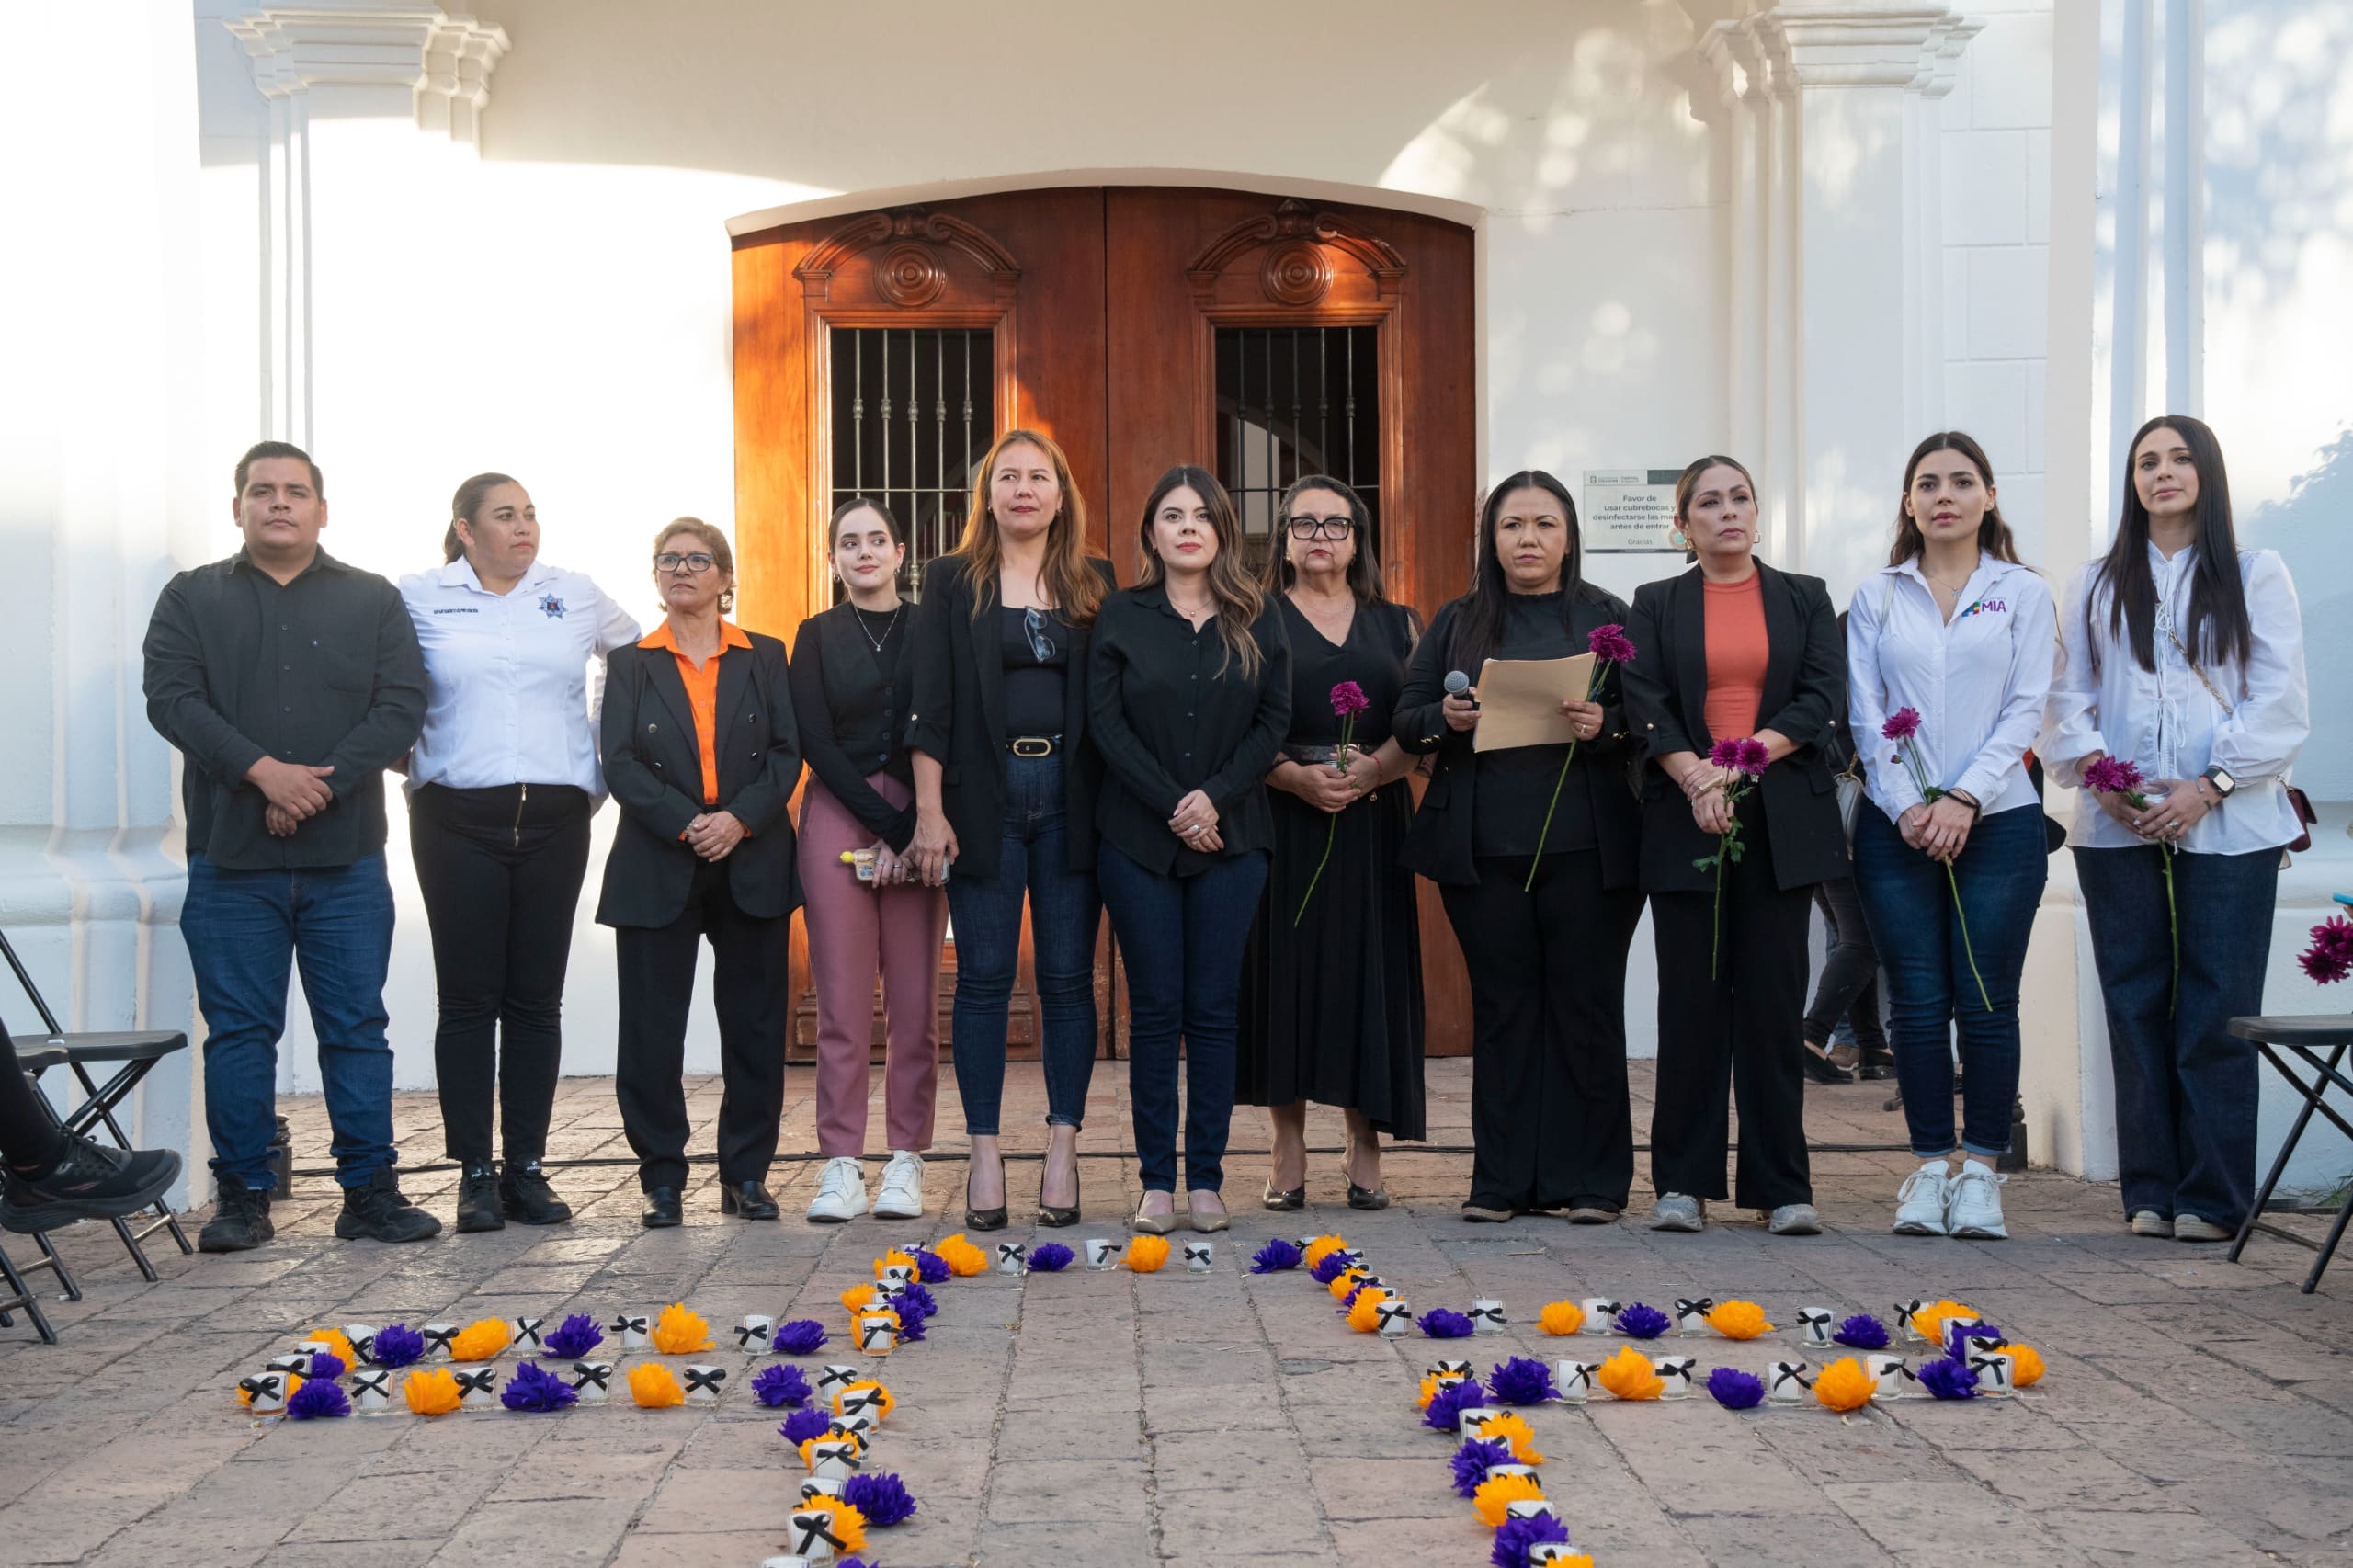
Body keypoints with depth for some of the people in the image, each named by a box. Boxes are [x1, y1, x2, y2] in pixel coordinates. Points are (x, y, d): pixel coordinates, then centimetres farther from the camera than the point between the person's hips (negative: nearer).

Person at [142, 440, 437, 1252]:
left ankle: (370, 1191, 9)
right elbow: (172, 699, -4)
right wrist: (264, 772, -16)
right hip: (231, 857, 0)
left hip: (346, 857, 0)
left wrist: (322, 784, -13)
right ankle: (243, 1197, 10)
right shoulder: (192, 599, 9)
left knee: (357, 1027, 3)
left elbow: (402, 704, -1)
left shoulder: (372, 600, 10)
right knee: (238, 1030, 3)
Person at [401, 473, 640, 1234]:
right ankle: (475, 1174, 5)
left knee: (536, 998, 4)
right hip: (458, 820, -2)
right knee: (468, 998, -1)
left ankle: (526, 1169, 11)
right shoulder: (418, 598, 4)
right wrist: (404, 754, 3)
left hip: (554, 818, 2)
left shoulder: (576, 595, 10)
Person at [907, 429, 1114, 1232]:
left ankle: (1063, 1150, 9)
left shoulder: (1095, 582, 10)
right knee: (984, 977, 0)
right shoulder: (952, 579, 6)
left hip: (1070, 797, 1)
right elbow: (931, 702, 0)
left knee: (1068, 977, 3)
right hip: (983, 797, -1)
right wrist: (930, 811, -8)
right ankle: (984, 1156, 6)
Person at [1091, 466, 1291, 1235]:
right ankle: (1157, 1180, 6)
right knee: (1155, 1011, 1)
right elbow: (1107, 721, -2)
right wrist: (1171, 805, -11)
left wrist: (1216, 796, -11)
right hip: (1139, 840, -1)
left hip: (1231, 839, 1)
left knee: (1214, 1011, 2)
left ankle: (1206, 1178, 8)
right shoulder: (1122, 615, 3)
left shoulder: (1257, 620, 6)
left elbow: (1275, 720, 2)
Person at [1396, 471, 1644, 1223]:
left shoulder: (1608, 618, 8)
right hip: (1484, 847, 2)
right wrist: (1444, 719, -10)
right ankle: (1503, 1180, 11)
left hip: (1586, 846, -2)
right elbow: (1405, 721, 11)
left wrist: (1604, 725, -17)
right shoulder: (1458, 624, 14)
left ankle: (1591, 1180, 7)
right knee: (1502, 1007, 5)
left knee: (1586, 1005, 0)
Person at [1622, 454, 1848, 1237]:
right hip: (1685, 820, 0)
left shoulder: (1805, 599, 12)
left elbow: (1825, 698, 0)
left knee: (1774, 999, 0)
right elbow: (1646, 705, 0)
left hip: (1782, 821, 0)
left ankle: (1782, 1186, 5)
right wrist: (1698, 777, -16)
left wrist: (1745, 760, -12)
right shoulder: (1656, 605, 11)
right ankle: (1682, 1183, 6)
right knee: (1692, 1001, 0)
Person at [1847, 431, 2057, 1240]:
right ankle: (1931, 1165, 9)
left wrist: (1964, 798, -12)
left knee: (1987, 1003, -1)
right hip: (1897, 829, 1)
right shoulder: (1876, 598, 10)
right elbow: (1865, 716, 4)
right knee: (1918, 1003, 1)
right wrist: (1907, 807, -9)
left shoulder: (2023, 593, 7)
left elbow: (2025, 710, -1)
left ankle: (1981, 1170, 7)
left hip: (1998, 822, -1)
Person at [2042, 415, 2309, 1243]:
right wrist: (2097, 772, -9)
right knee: (2136, 1005, 3)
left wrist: (2209, 786, -11)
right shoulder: (2093, 585, 16)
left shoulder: (2255, 576, 8)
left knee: (2217, 1010, -4)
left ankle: (2213, 1197, 1)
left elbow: (2280, 703, 0)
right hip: (2117, 828, 3)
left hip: (2226, 825, -2)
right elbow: (2067, 700, 9)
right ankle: (2150, 1191, 8)